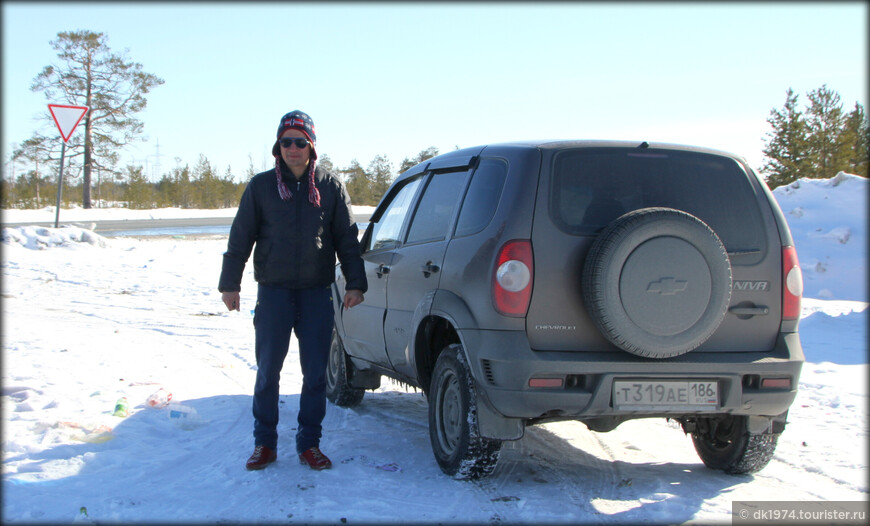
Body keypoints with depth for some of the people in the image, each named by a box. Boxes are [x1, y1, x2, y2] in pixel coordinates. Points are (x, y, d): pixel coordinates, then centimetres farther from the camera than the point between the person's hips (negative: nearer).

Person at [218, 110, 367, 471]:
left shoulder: (330, 187, 6)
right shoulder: (261, 186, 5)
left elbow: (347, 239, 8)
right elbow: (240, 238, 7)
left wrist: (355, 283, 0)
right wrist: (230, 284, 3)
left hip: (317, 292, 0)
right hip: (273, 292, 0)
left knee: (315, 373, 3)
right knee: (267, 371, 3)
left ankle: (309, 443, 14)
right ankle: (264, 443, 14)